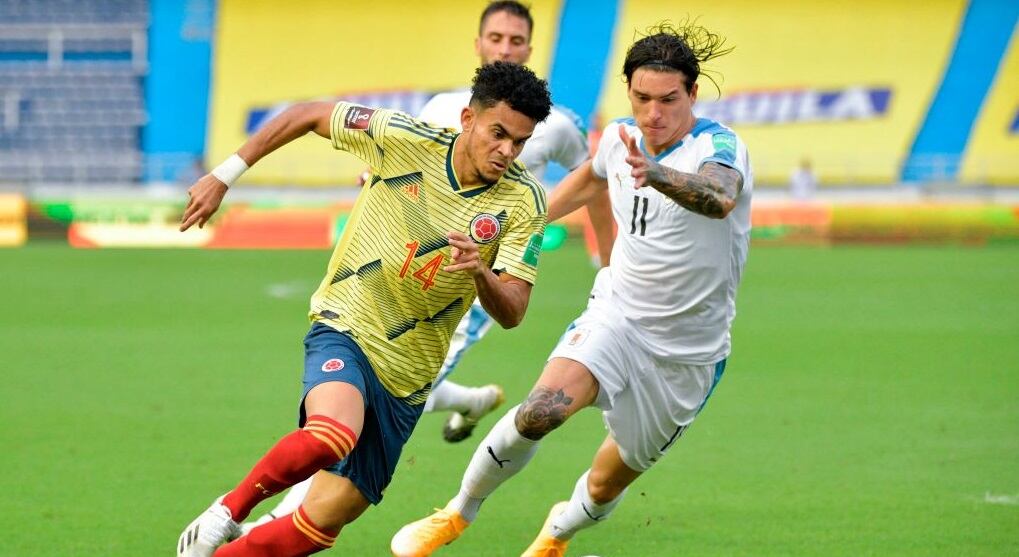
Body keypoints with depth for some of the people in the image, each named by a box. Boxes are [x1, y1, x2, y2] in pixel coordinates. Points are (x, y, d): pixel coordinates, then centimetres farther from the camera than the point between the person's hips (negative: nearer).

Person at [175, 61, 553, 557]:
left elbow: (511, 313, -10)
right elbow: (309, 115, 2)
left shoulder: (524, 202, -7)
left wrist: (480, 272, -32)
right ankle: (229, 509, -11)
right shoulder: (404, 139, -12)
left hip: (405, 379, 3)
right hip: (345, 331, -3)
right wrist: (225, 175, 2)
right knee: (332, 436, -36)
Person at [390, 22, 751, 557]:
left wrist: (655, 175, -65)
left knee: (608, 484, 8)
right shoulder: (621, 138, -2)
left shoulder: (719, 147, -19)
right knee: (543, 408, -27)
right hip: (617, 314, 2)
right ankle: (457, 514, -6)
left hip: (688, 352, -2)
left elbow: (719, 199, -46)